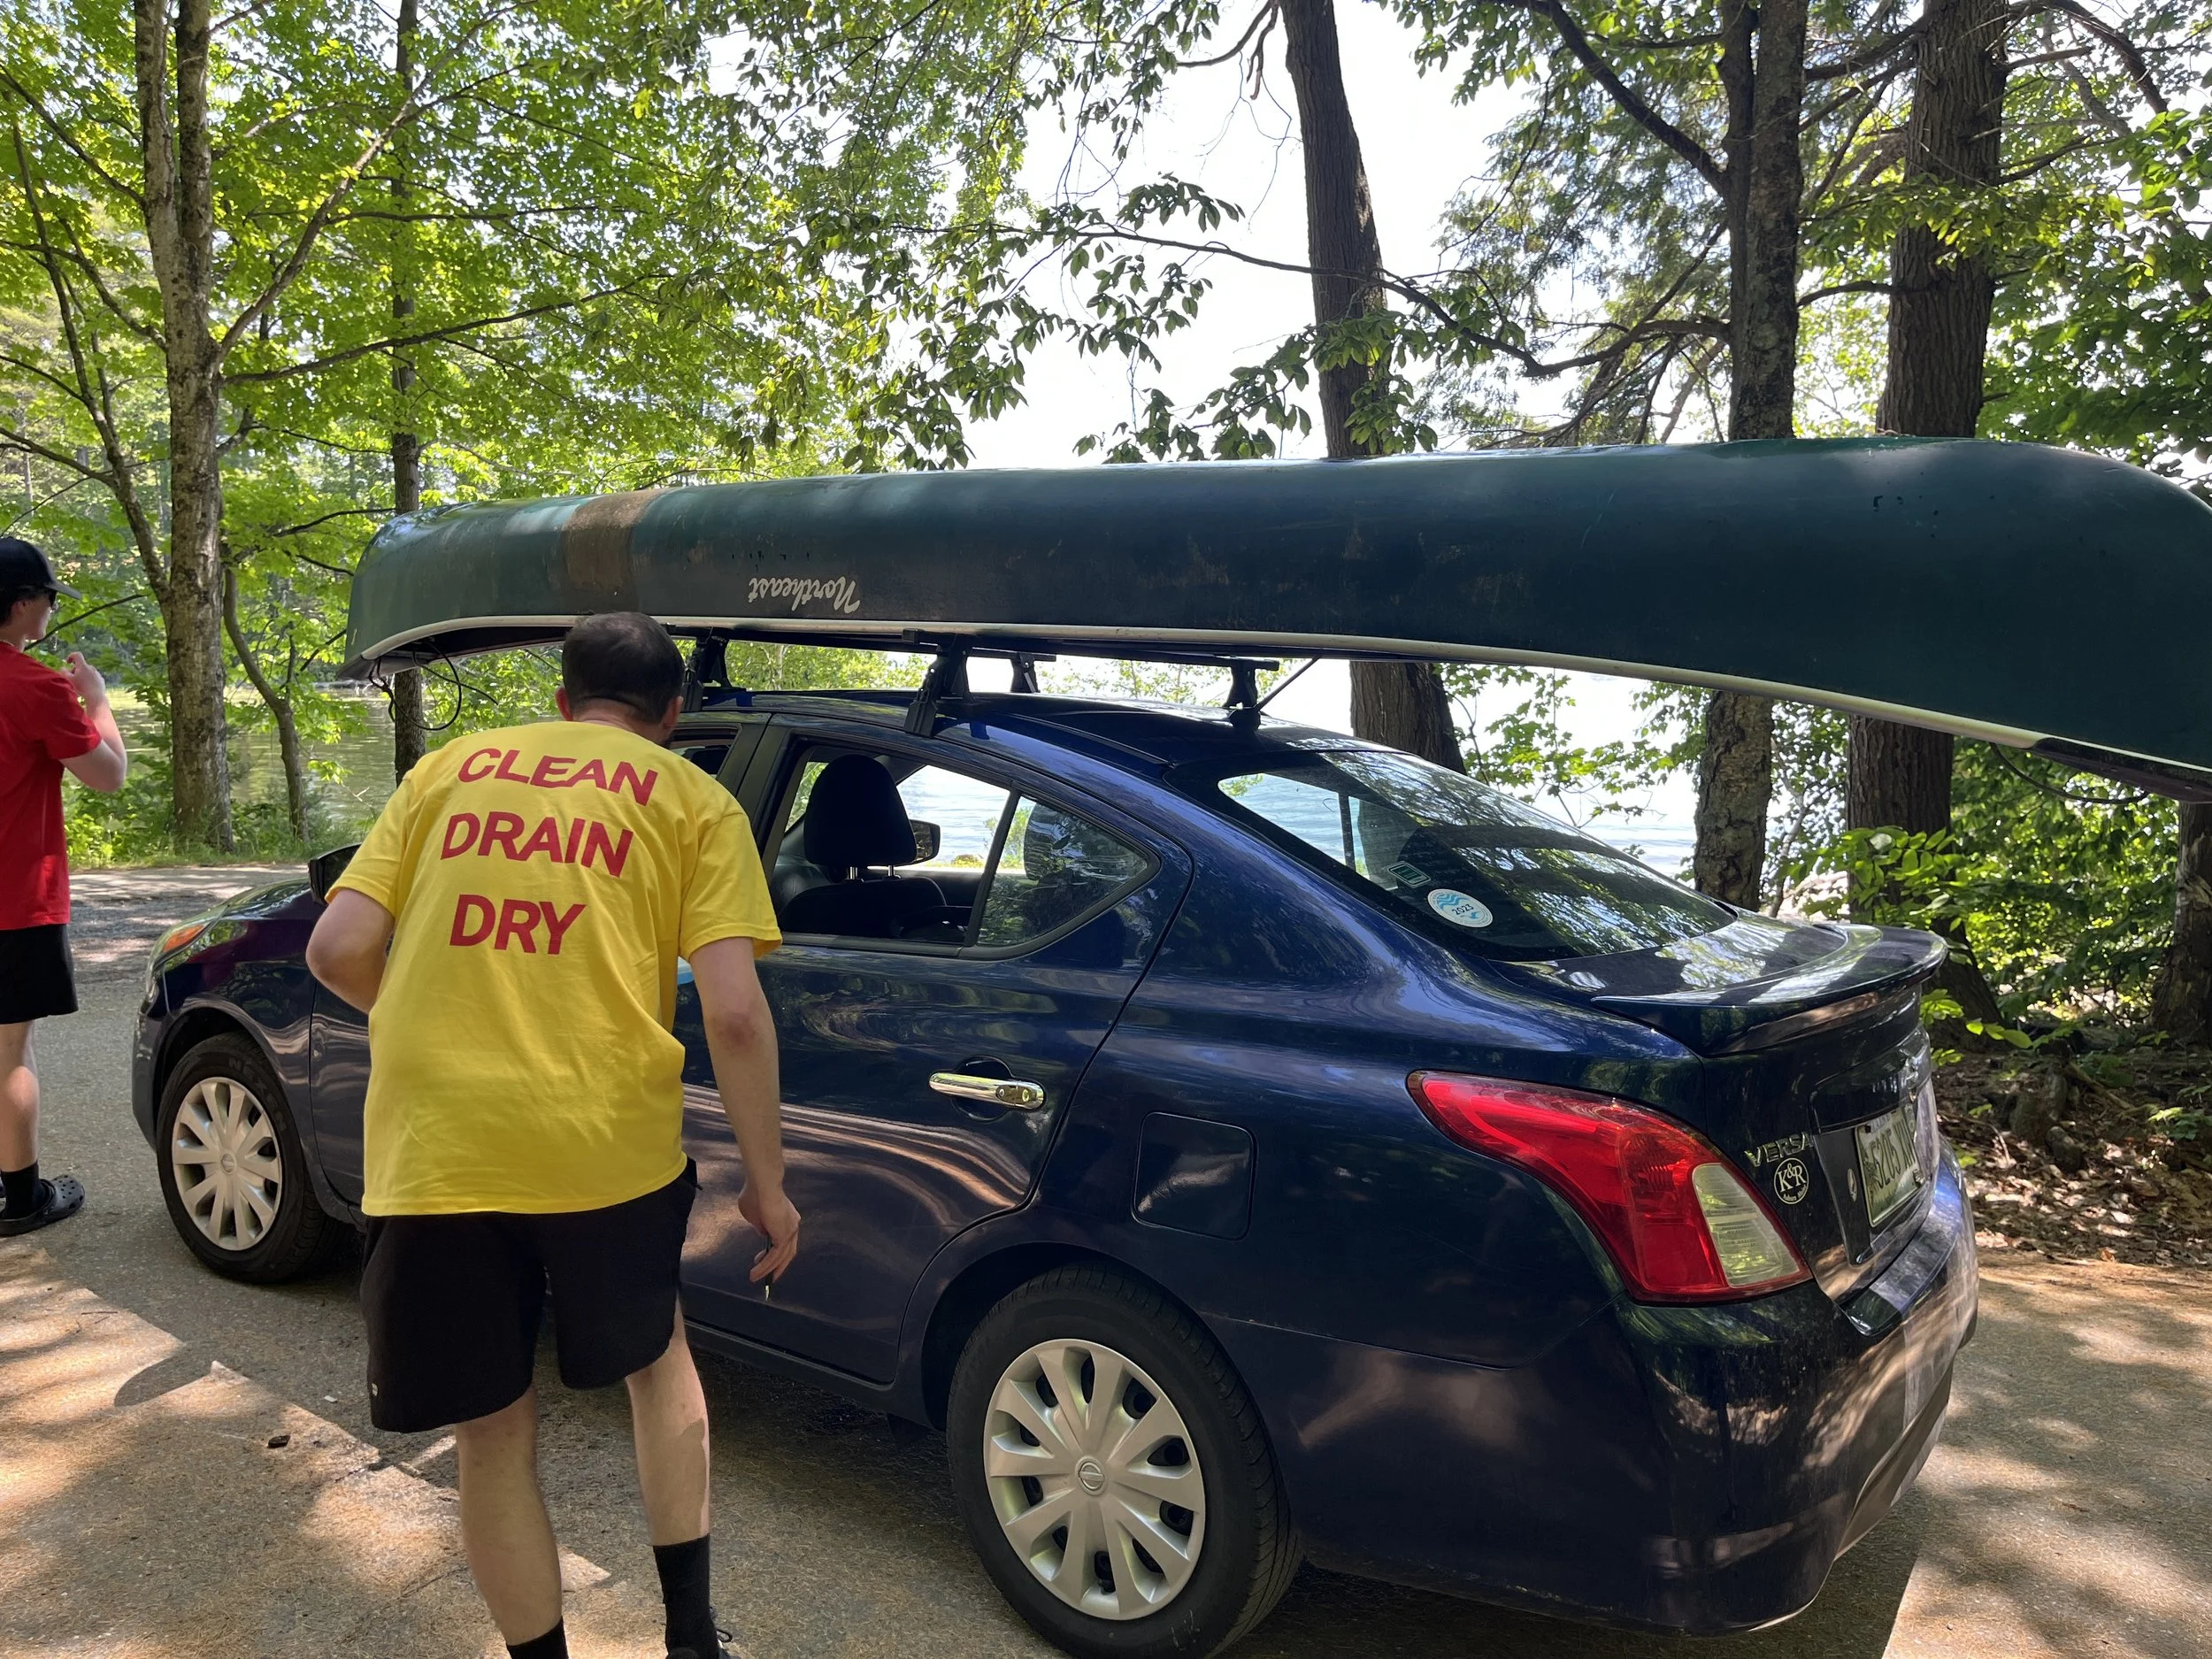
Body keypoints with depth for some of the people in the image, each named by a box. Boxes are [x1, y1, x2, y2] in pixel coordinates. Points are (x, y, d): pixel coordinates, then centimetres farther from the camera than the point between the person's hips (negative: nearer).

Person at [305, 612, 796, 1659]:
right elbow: (733, 1013, -5)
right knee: (656, 1353, 27)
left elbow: (338, 950, 8)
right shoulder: (694, 802, 7)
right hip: (605, 1143, -1)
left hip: (432, 1151, 1)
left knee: (493, 1434, 19)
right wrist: (767, 1183, 5)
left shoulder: (449, 768, 15)